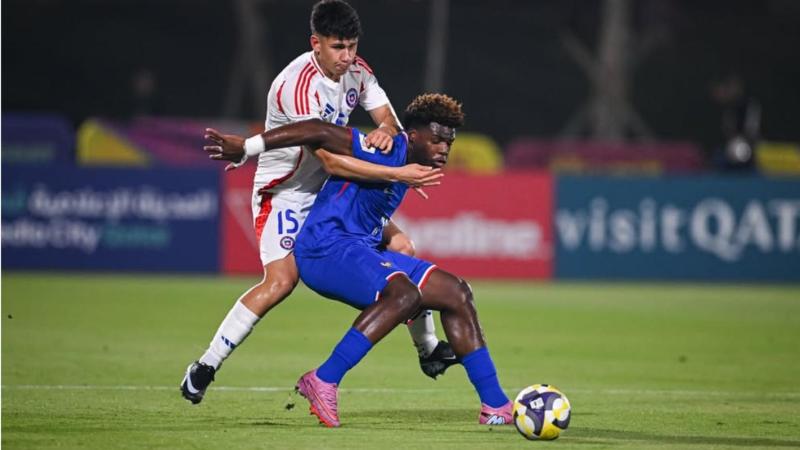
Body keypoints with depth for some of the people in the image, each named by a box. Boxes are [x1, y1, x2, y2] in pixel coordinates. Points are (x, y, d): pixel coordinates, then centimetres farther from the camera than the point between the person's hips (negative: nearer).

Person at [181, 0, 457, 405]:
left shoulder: (357, 71, -4)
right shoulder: (298, 86, -29)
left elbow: (389, 119, 2)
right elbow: (331, 160, -34)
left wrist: (385, 130, -24)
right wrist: (398, 174, -37)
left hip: (330, 190, 8)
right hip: (284, 193, -8)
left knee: (401, 247, 0)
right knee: (281, 281, -24)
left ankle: (428, 349, 17)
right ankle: (206, 367, -14)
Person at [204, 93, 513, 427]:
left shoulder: (407, 163, 13)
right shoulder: (387, 153, -16)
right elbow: (319, 132, -22)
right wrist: (245, 148, -23)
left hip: (362, 250, 10)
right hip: (326, 247, -10)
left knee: (456, 293, 4)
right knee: (404, 292, -34)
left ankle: (495, 405, 6)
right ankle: (323, 382, -29)